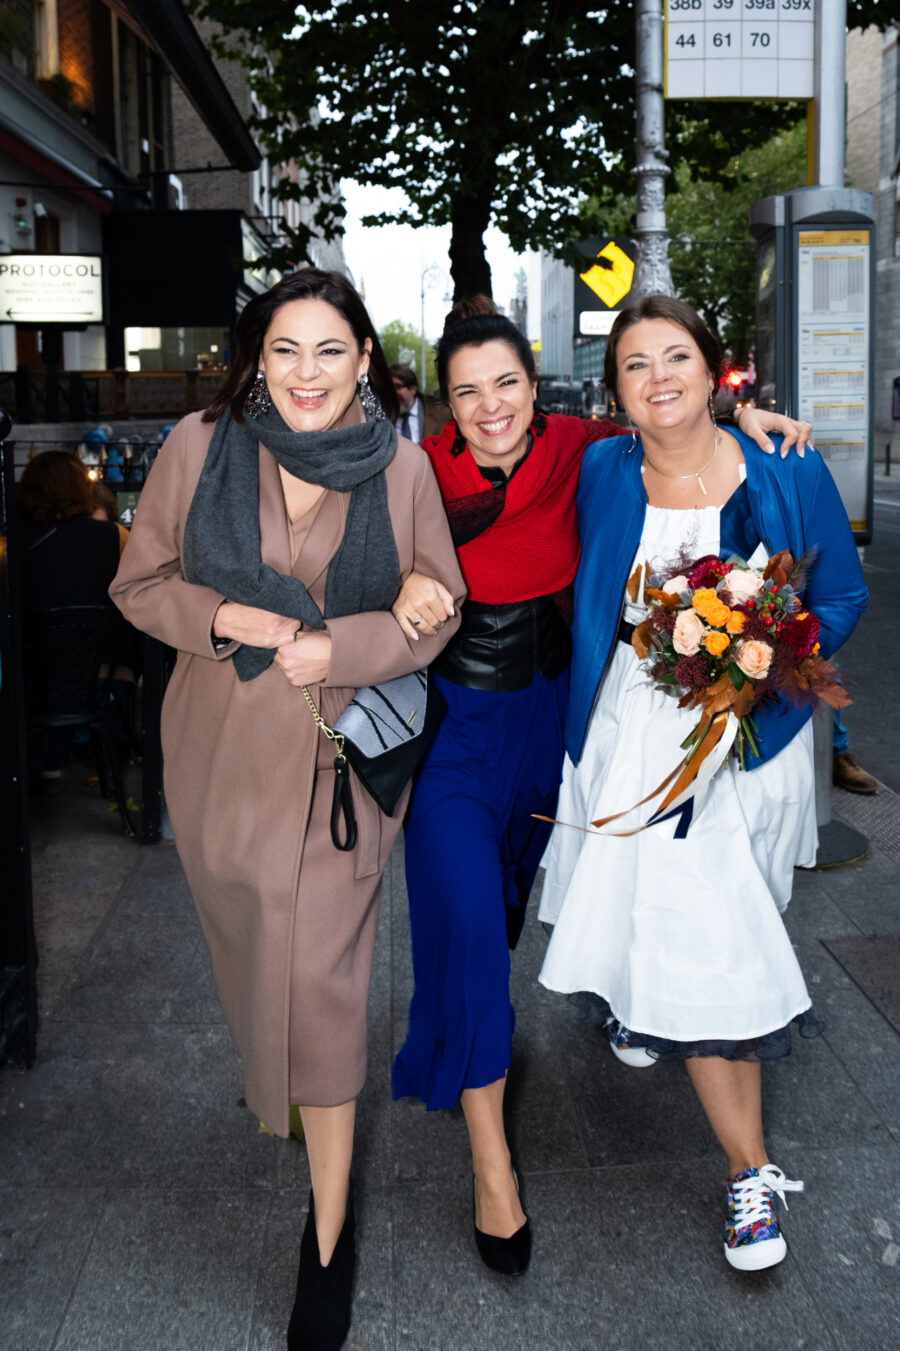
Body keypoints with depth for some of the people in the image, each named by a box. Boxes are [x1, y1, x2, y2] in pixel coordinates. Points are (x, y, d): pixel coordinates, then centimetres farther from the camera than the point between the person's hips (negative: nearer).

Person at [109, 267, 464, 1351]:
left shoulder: (400, 467, -6)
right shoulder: (199, 447, -5)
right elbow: (139, 583, 2)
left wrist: (340, 646, -16)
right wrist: (225, 617, -17)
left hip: (340, 754, -2)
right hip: (221, 752, 2)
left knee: (322, 985, -3)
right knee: (251, 955, 20)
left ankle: (329, 1234, 12)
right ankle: (269, 1079, 54)